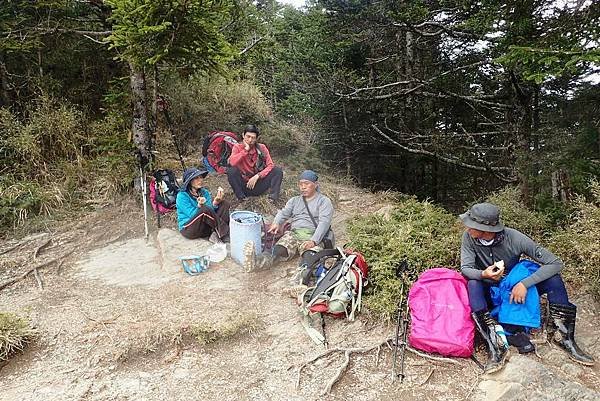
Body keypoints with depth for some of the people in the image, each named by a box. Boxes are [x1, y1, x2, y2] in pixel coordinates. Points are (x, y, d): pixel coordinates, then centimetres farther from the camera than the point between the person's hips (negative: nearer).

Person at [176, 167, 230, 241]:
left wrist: (215, 203, -27)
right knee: (205, 209, -33)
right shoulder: (182, 196, -10)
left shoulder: (205, 192, 6)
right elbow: (193, 215, -17)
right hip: (188, 229, -6)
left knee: (224, 203, -9)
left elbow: (212, 210, -7)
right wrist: (199, 206, -35)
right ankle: (225, 236, -27)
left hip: (206, 227, 6)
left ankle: (216, 236, -25)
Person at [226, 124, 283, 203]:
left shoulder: (261, 148, 1)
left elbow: (270, 165, -6)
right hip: (244, 185, -1)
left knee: (278, 170, -16)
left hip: (258, 186, 2)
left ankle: (273, 198, -23)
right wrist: (246, 149, -21)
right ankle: (241, 198, -21)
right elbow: (232, 162, -24)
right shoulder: (237, 147, -3)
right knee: (231, 171, -28)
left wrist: (257, 176, -19)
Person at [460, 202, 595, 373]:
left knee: (552, 276, -20)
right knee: (473, 283, -33)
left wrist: (524, 283, -33)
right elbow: (465, 269, -23)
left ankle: (561, 333, -14)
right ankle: (495, 344, -39)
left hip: (514, 289, 1)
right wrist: (483, 275, -46)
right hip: (488, 293, 0)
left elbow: (555, 263, -22)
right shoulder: (469, 237, -20)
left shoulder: (515, 238, -23)